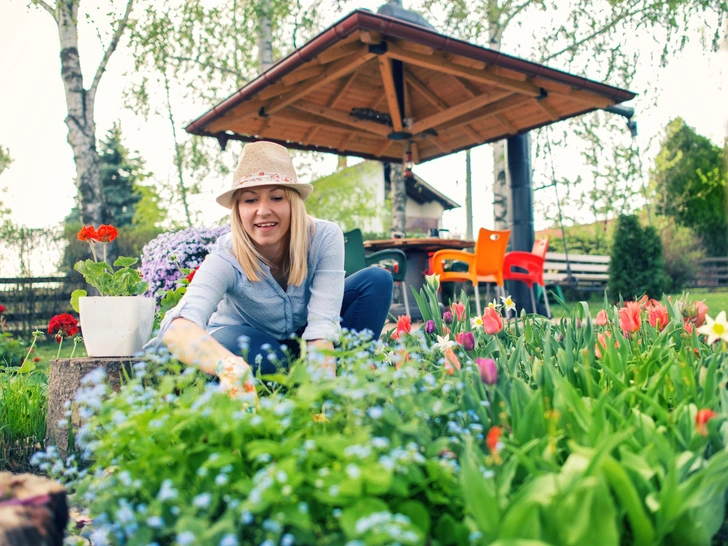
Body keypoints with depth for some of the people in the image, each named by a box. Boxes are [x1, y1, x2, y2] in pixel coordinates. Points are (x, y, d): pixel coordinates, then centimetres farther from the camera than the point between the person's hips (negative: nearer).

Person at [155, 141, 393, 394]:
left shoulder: (325, 238, -26)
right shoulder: (226, 258, -31)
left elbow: (322, 325, -31)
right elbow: (177, 326, -50)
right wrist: (231, 368, -72)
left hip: (306, 343, 3)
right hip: (254, 345, -2)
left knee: (377, 280, -19)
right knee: (231, 341, -39)